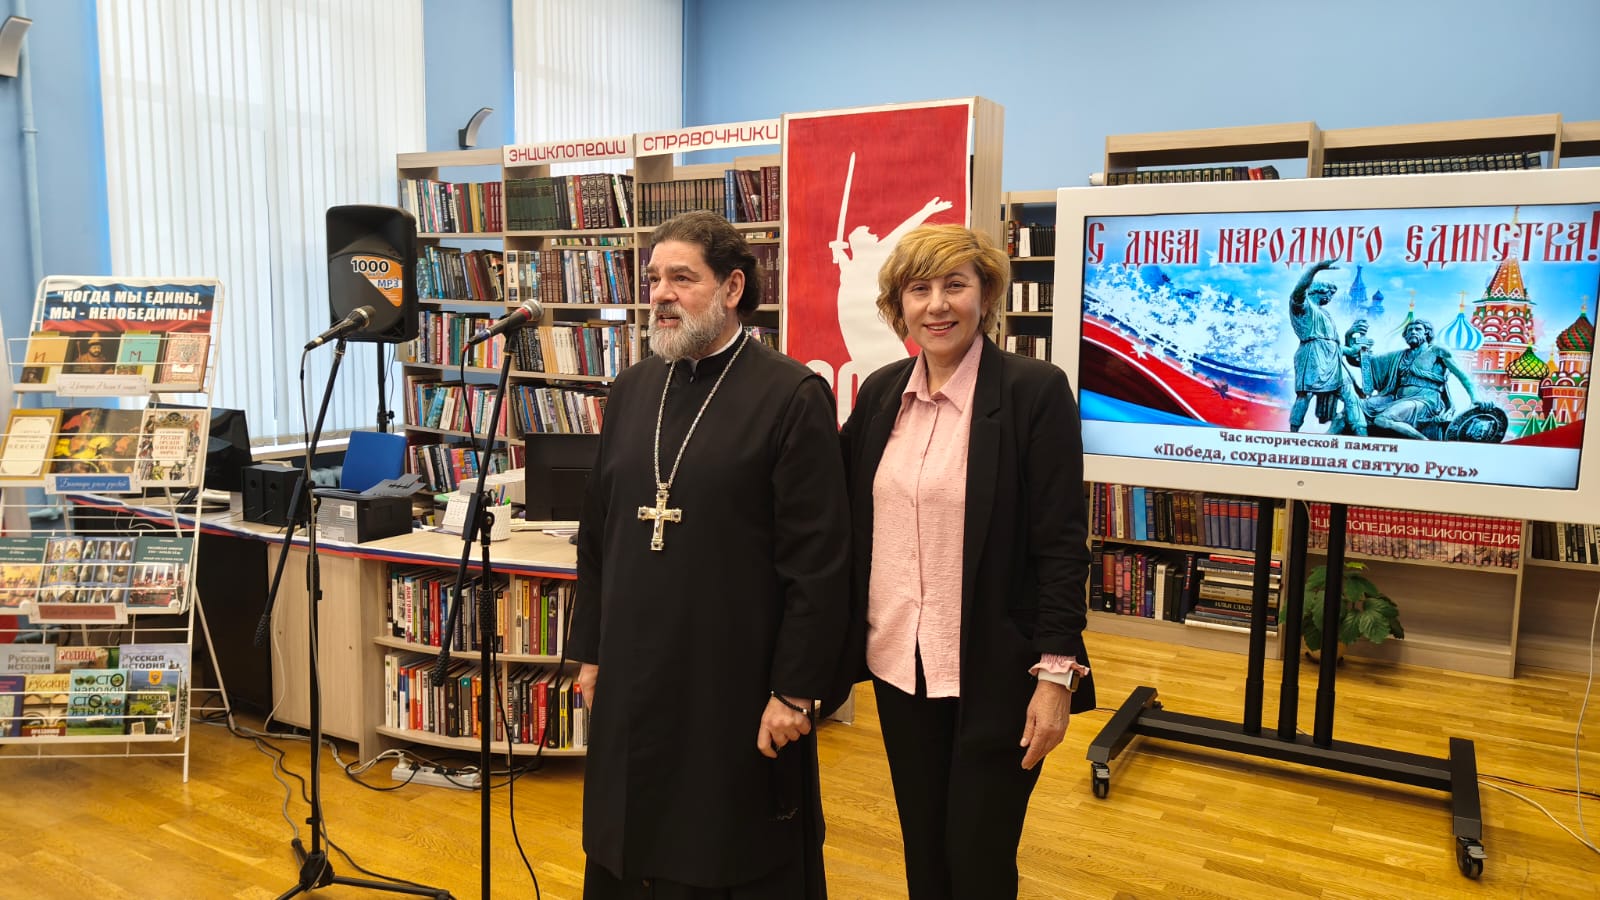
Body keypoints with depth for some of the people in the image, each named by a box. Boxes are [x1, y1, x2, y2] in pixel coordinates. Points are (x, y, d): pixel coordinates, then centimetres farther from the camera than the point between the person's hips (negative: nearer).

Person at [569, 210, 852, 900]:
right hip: (633, 681, 6)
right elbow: (598, 533, 12)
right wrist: (590, 653, 13)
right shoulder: (633, 389, 7)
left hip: (735, 688, -5)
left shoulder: (793, 396, -11)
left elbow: (819, 562, -13)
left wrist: (796, 690, -12)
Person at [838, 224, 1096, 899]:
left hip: (993, 671, -4)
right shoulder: (880, 393, 4)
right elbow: (850, 523, 11)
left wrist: (1057, 674, -14)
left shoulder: (1035, 391, -11)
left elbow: (1062, 543, -12)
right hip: (898, 664, 5)